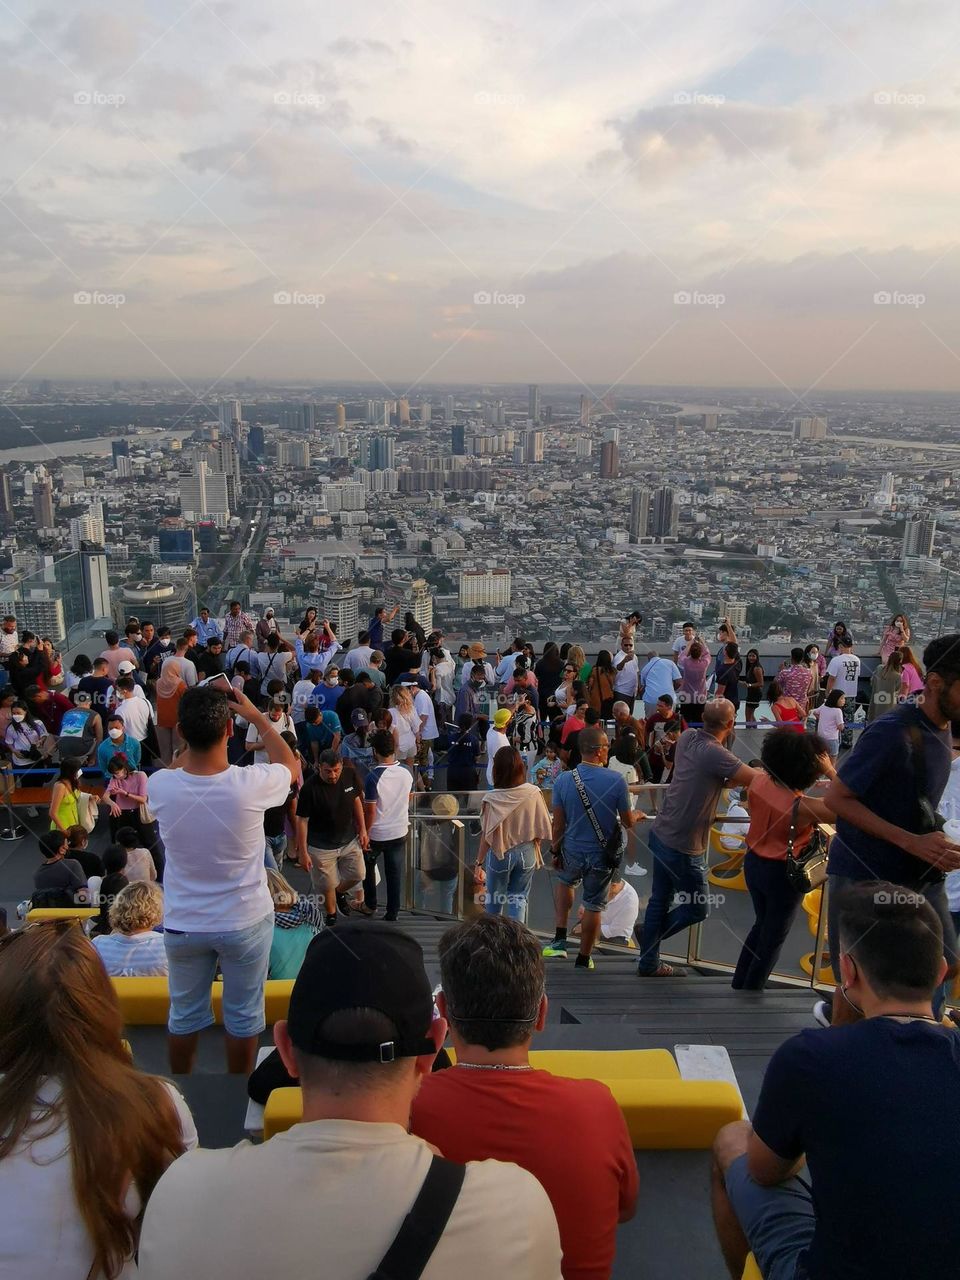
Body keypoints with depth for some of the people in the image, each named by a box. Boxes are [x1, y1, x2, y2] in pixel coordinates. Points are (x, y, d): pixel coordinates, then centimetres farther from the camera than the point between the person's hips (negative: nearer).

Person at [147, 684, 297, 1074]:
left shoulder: (160, 786, -19)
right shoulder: (250, 785, -25)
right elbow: (290, 765, 0)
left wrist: (195, 727, 10)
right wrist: (256, 715, 3)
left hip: (183, 924, 2)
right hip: (245, 923, -2)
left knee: (184, 1013, 22)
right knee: (243, 1015, 18)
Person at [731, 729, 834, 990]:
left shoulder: (757, 781, -13)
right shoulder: (802, 807, -31)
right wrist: (831, 771, -26)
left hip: (753, 862, 6)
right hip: (782, 874, -6)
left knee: (761, 925, 28)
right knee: (773, 938, 16)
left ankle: (739, 985, 41)